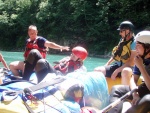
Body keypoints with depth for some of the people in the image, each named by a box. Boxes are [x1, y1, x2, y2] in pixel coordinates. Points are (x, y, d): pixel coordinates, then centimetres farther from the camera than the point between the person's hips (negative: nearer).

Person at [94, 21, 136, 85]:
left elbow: (132, 62, -20)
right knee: (97, 70, -6)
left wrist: (117, 71, -22)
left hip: (126, 68, -8)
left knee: (125, 71, -43)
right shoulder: (122, 41, 12)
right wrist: (106, 65, 9)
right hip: (117, 65, 8)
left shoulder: (134, 43, -13)